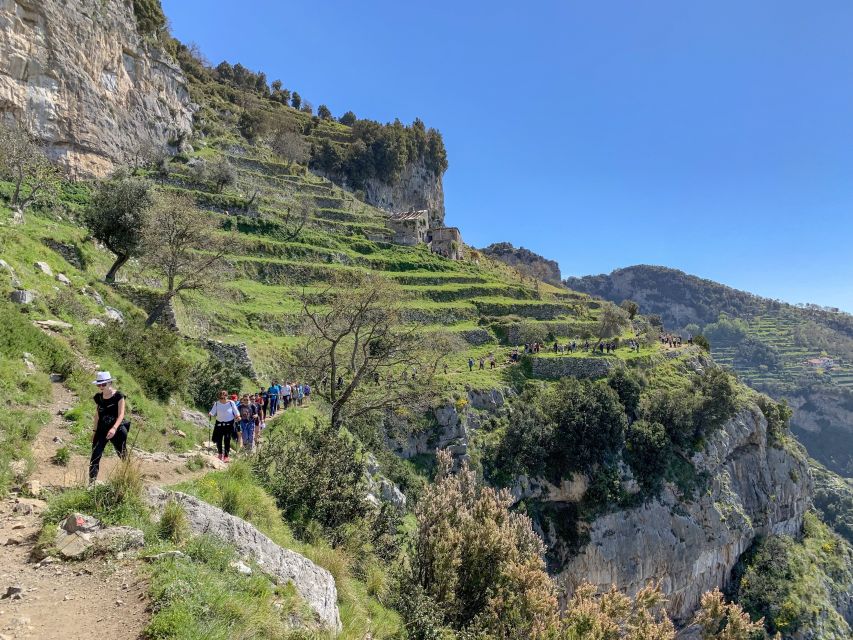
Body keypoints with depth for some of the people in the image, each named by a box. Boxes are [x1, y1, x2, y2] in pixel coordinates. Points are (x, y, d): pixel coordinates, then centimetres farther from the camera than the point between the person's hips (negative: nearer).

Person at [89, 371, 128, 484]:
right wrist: (95, 430, 12)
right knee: (95, 456, -7)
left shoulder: (118, 396, -10)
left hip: (117, 430, -4)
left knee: (123, 456, 6)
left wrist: (114, 428, -31)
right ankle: (91, 482, -3)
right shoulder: (98, 397, 4)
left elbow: (121, 414, -17)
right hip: (102, 430, 4)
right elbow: (97, 415, 13)